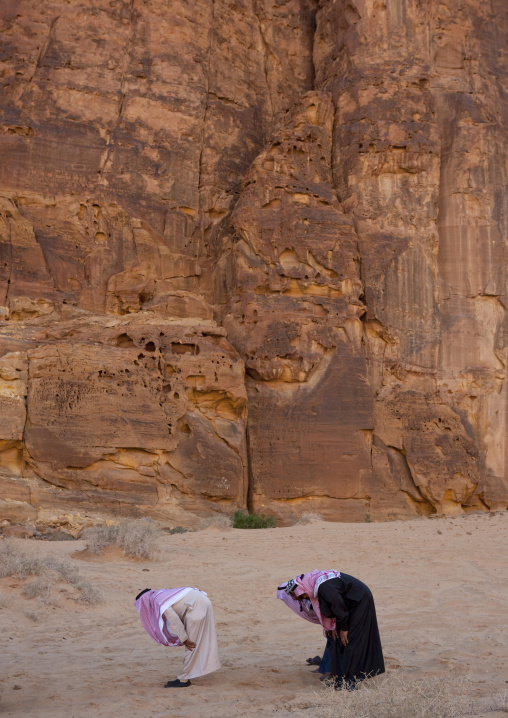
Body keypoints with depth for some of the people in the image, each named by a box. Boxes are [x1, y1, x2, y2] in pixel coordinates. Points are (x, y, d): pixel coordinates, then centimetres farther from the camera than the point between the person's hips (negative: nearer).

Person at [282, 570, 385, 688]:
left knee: (347, 641, -9)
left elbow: (339, 606, -25)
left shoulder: (323, 587, -29)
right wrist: (332, 627, 8)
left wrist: (343, 629, -15)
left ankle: (346, 681, -5)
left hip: (360, 602, -10)